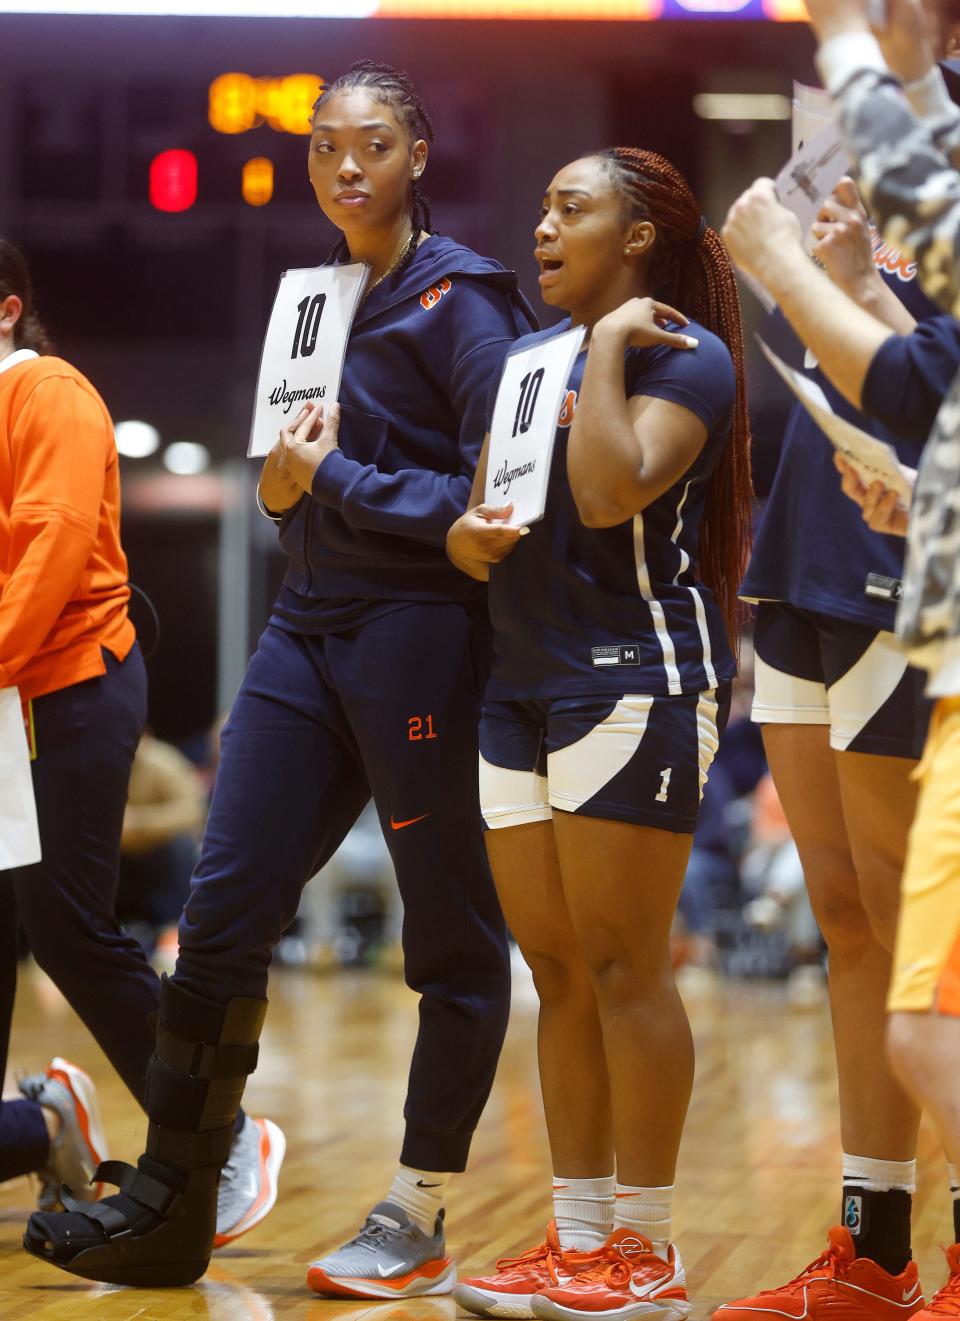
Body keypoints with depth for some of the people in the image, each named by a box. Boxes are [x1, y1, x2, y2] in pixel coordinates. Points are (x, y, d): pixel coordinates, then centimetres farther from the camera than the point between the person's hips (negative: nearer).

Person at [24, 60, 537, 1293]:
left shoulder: (457, 300, -7)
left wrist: (339, 482, -13)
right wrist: (283, 481, 3)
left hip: (417, 639, -7)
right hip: (306, 633, 8)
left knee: (452, 934, 2)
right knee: (221, 911, 3)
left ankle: (416, 1222, 11)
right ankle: (169, 1201, 11)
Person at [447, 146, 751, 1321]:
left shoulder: (684, 355, -5)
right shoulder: (527, 357, 19)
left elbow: (611, 493, -21)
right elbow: (478, 523, 23)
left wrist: (609, 342, -14)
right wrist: (465, 537, 1)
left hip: (636, 680, -8)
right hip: (523, 684, 8)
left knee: (622, 966, -8)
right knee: (557, 971, 8)